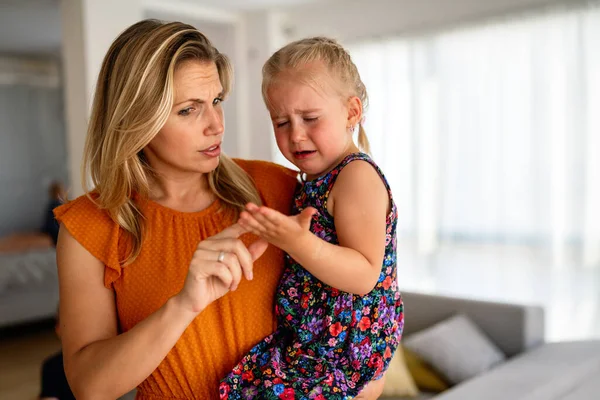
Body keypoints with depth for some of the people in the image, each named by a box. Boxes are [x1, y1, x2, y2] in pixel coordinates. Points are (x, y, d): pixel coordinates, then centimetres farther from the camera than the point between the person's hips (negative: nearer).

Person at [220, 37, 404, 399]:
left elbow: (365, 275, -24)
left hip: (342, 343, -9)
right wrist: (275, 233, 13)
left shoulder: (358, 176, -16)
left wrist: (298, 242, -34)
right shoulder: (319, 178, 11)